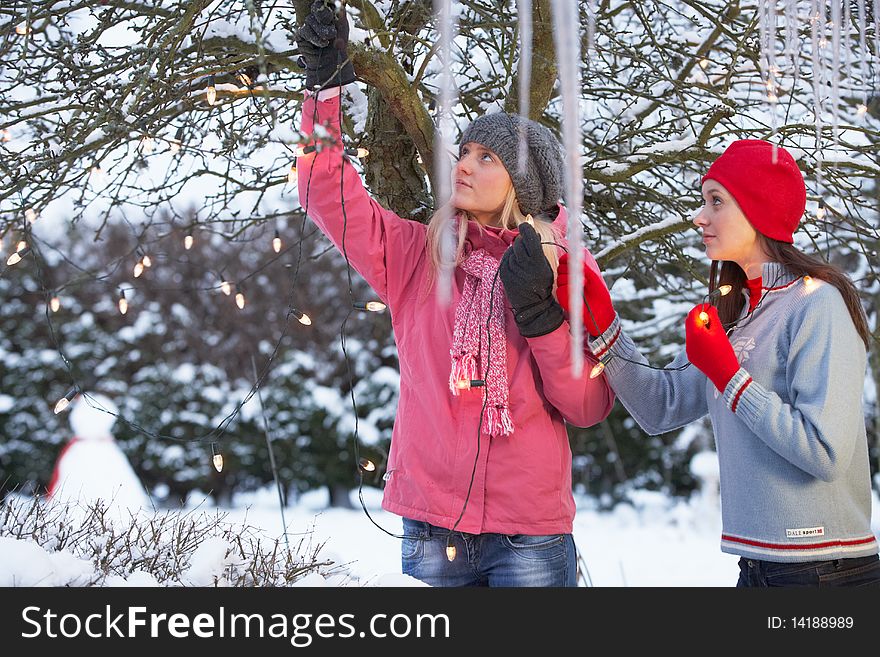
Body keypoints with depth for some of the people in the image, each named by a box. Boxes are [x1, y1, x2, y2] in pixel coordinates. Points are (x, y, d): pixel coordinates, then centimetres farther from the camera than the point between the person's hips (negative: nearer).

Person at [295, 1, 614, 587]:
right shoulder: (418, 254, 6)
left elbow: (589, 406, -4)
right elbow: (327, 192, 1)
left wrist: (540, 311, -16)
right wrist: (326, 82, -6)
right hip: (431, 529, 2)